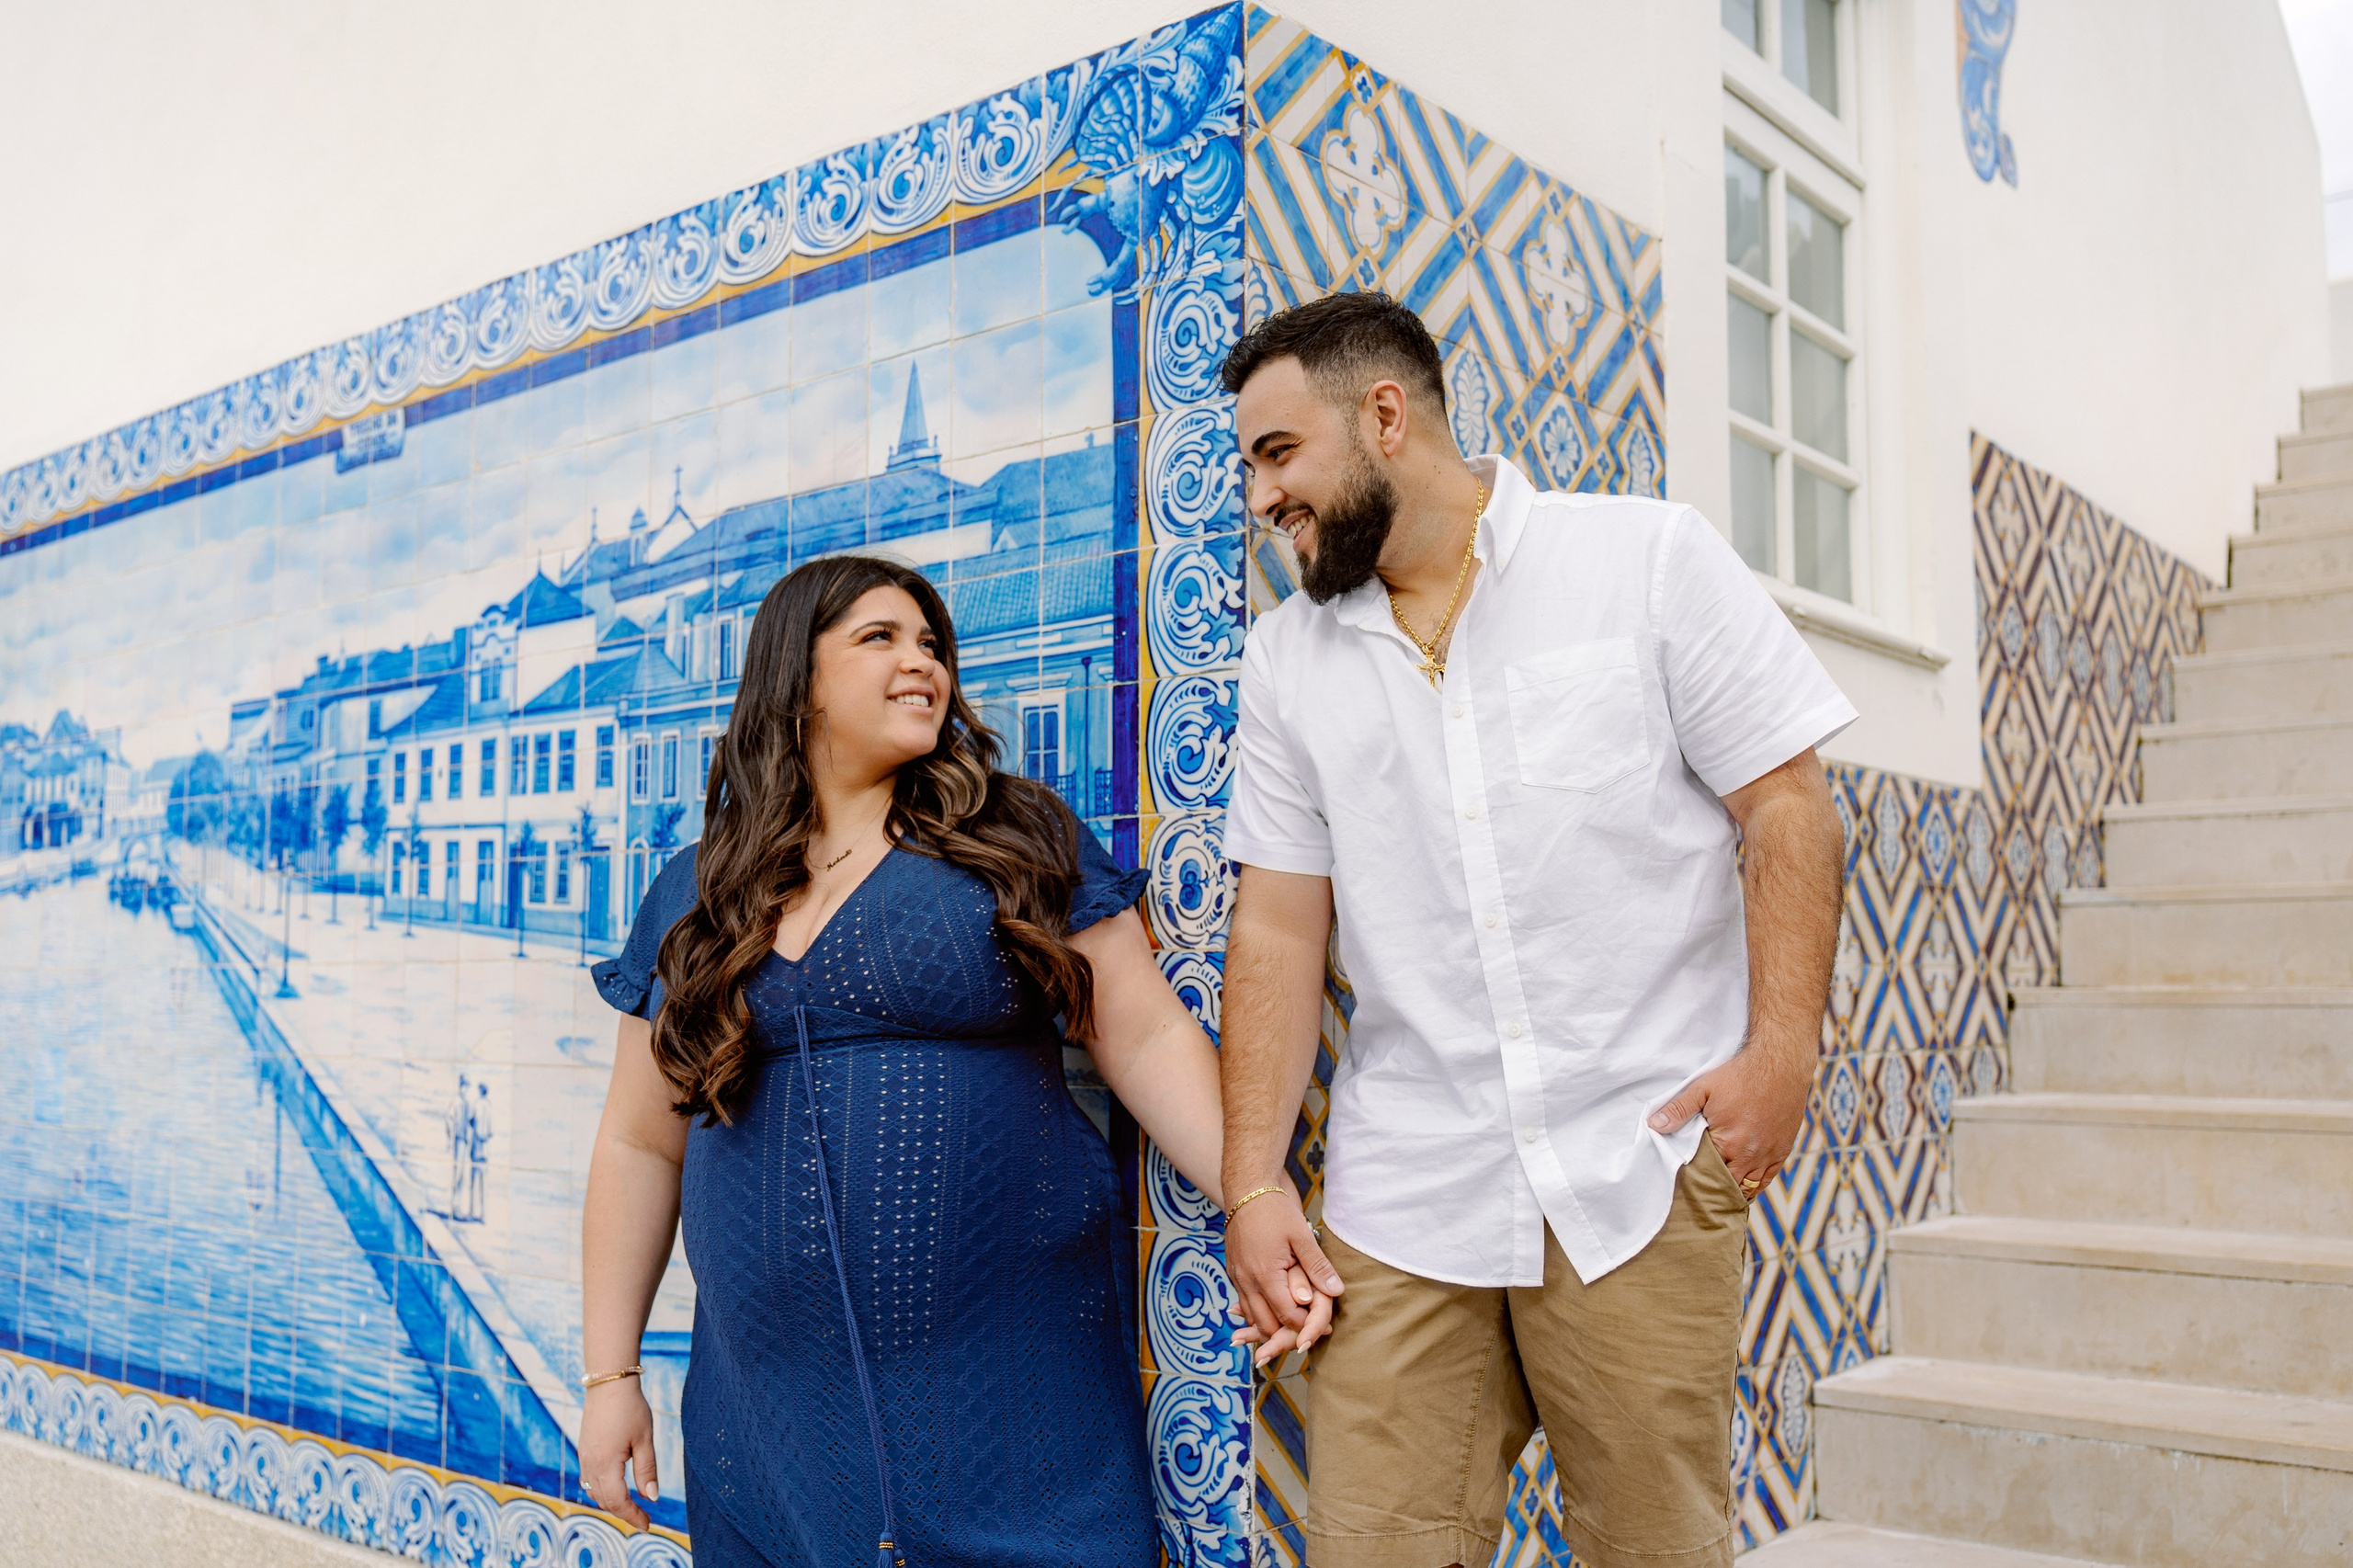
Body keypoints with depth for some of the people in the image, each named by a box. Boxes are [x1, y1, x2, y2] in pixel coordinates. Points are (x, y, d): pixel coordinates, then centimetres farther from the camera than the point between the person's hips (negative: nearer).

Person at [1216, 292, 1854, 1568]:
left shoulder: (1646, 556, 2)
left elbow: (1785, 805, -1)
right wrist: (1252, 1184, 3)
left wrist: (1781, 1048, -12)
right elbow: (1278, 926, 8)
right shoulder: (1287, 657, 11)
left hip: (1638, 1165, -2)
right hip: (1400, 1196, 3)